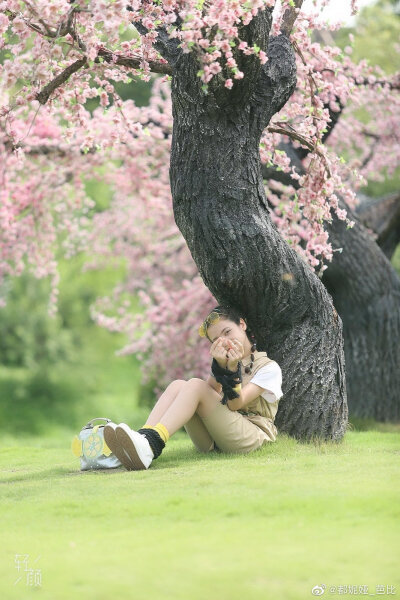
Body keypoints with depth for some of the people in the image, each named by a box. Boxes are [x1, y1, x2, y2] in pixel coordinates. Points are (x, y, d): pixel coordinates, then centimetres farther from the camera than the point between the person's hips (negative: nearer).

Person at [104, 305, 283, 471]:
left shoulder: (269, 368, 7)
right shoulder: (225, 362, 25)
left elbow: (235, 405, -8)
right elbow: (213, 396, 1)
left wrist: (233, 368, -21)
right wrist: (220, 367, -14)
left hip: (253, 436, -5)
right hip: (213, 443, 5)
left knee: (196, 385, -24)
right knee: (178, 385, -14)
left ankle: (149, 447, -47)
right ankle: (144, 436, -39)